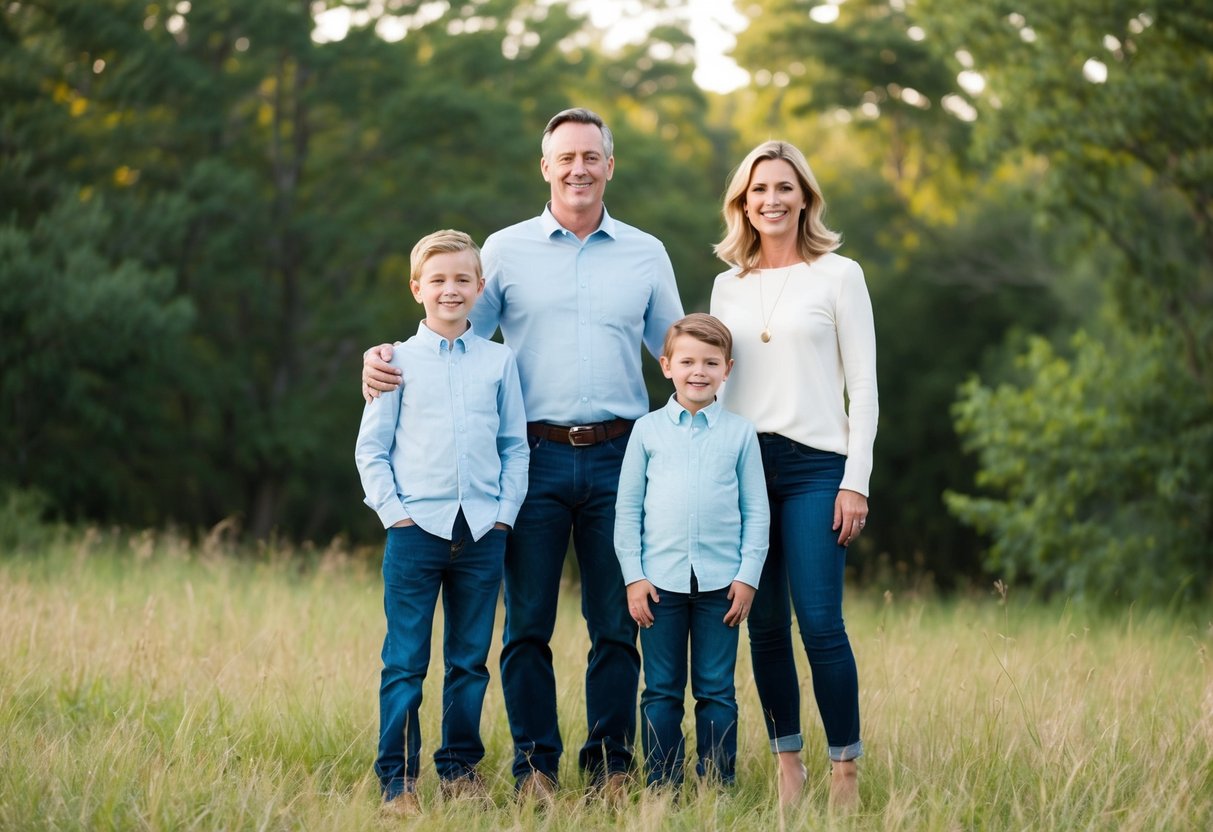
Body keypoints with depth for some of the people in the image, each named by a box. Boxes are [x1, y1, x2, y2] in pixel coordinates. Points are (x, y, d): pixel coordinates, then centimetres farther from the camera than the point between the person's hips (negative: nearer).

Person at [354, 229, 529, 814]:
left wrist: (505, 513, 2)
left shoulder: (499, 362, 8)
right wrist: (395, 512, -5)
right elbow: (371, 448, 4)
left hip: (482, 531, 2)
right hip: (416, 527, -2)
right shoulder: (399, 361, 3)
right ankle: (397, 777, 4)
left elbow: (515, 446, 11)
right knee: (405, 663, -2)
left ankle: (461, 768, 19)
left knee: (470, 661, 9)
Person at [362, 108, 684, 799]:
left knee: (618, 622, 3)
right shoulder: (507, 250, 8)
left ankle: (611, 764, 12)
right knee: (528, 622, 0)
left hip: (617, 457, 1)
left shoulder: (646, 254, 12)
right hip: (536, 457, -1)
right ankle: (535, 766, 8)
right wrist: (390, 359, -9)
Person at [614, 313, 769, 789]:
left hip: (721, 582, 0)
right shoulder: (648, 430, 6)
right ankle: (662, 786, 9)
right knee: (662, 691, 3)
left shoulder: (740, 433, 6)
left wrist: (748, 575, -2)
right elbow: (627, 508, 6)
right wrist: (633, 575, -1)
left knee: (717, 691, 4)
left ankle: (718, 783, 10)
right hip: (660, 580, 0)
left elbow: (756, 512, 7)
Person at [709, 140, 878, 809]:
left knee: (820, 624, -11)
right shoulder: (728, 285, 13)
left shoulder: (839, 276, 2)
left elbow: (862, 386, -1)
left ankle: (845, 772, -4)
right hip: (741, 463, 4)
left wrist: (856, 482, -7)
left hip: (814, 464, -4)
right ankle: (788, 763, 12)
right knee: (765, 625, 4)